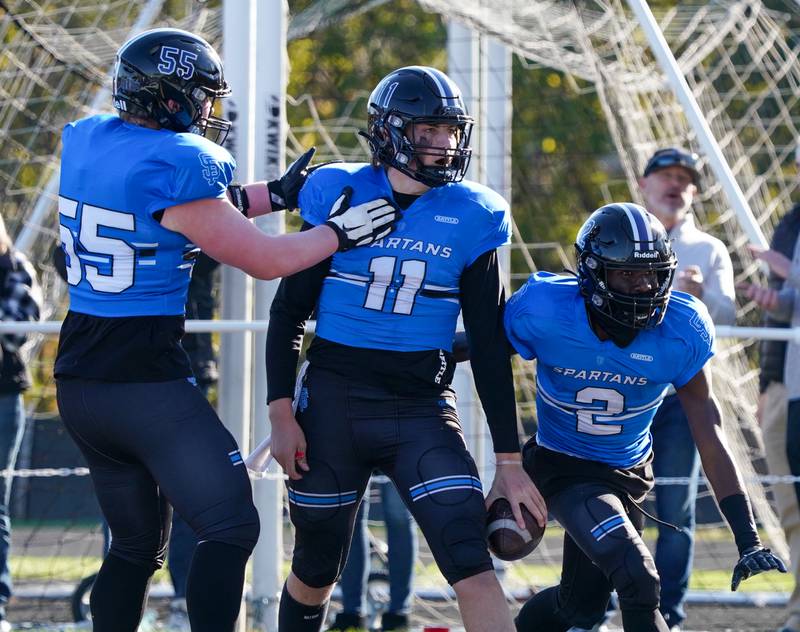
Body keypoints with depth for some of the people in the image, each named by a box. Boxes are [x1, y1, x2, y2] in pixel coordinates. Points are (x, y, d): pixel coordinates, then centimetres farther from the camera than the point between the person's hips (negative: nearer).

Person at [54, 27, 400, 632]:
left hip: (78, 379, 8)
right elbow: (264, 259, -10)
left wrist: (275, 194, 17)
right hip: (146, 383, -8)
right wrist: (339, 232, 4)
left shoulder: (84, 144, 7)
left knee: (136, 543, 19)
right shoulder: (177, 164, -16)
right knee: (230, 529, -2)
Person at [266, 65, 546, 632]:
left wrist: (509, 462, 2)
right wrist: (281, 414, -6)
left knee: (473, 567, -15)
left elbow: (489, 346, 3)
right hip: (334, 403, 0)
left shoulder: (471, 218, 0)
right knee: (316, 569, 12)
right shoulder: (339, 197, -4)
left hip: (423, 409, 0)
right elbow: (289, 313, 3)